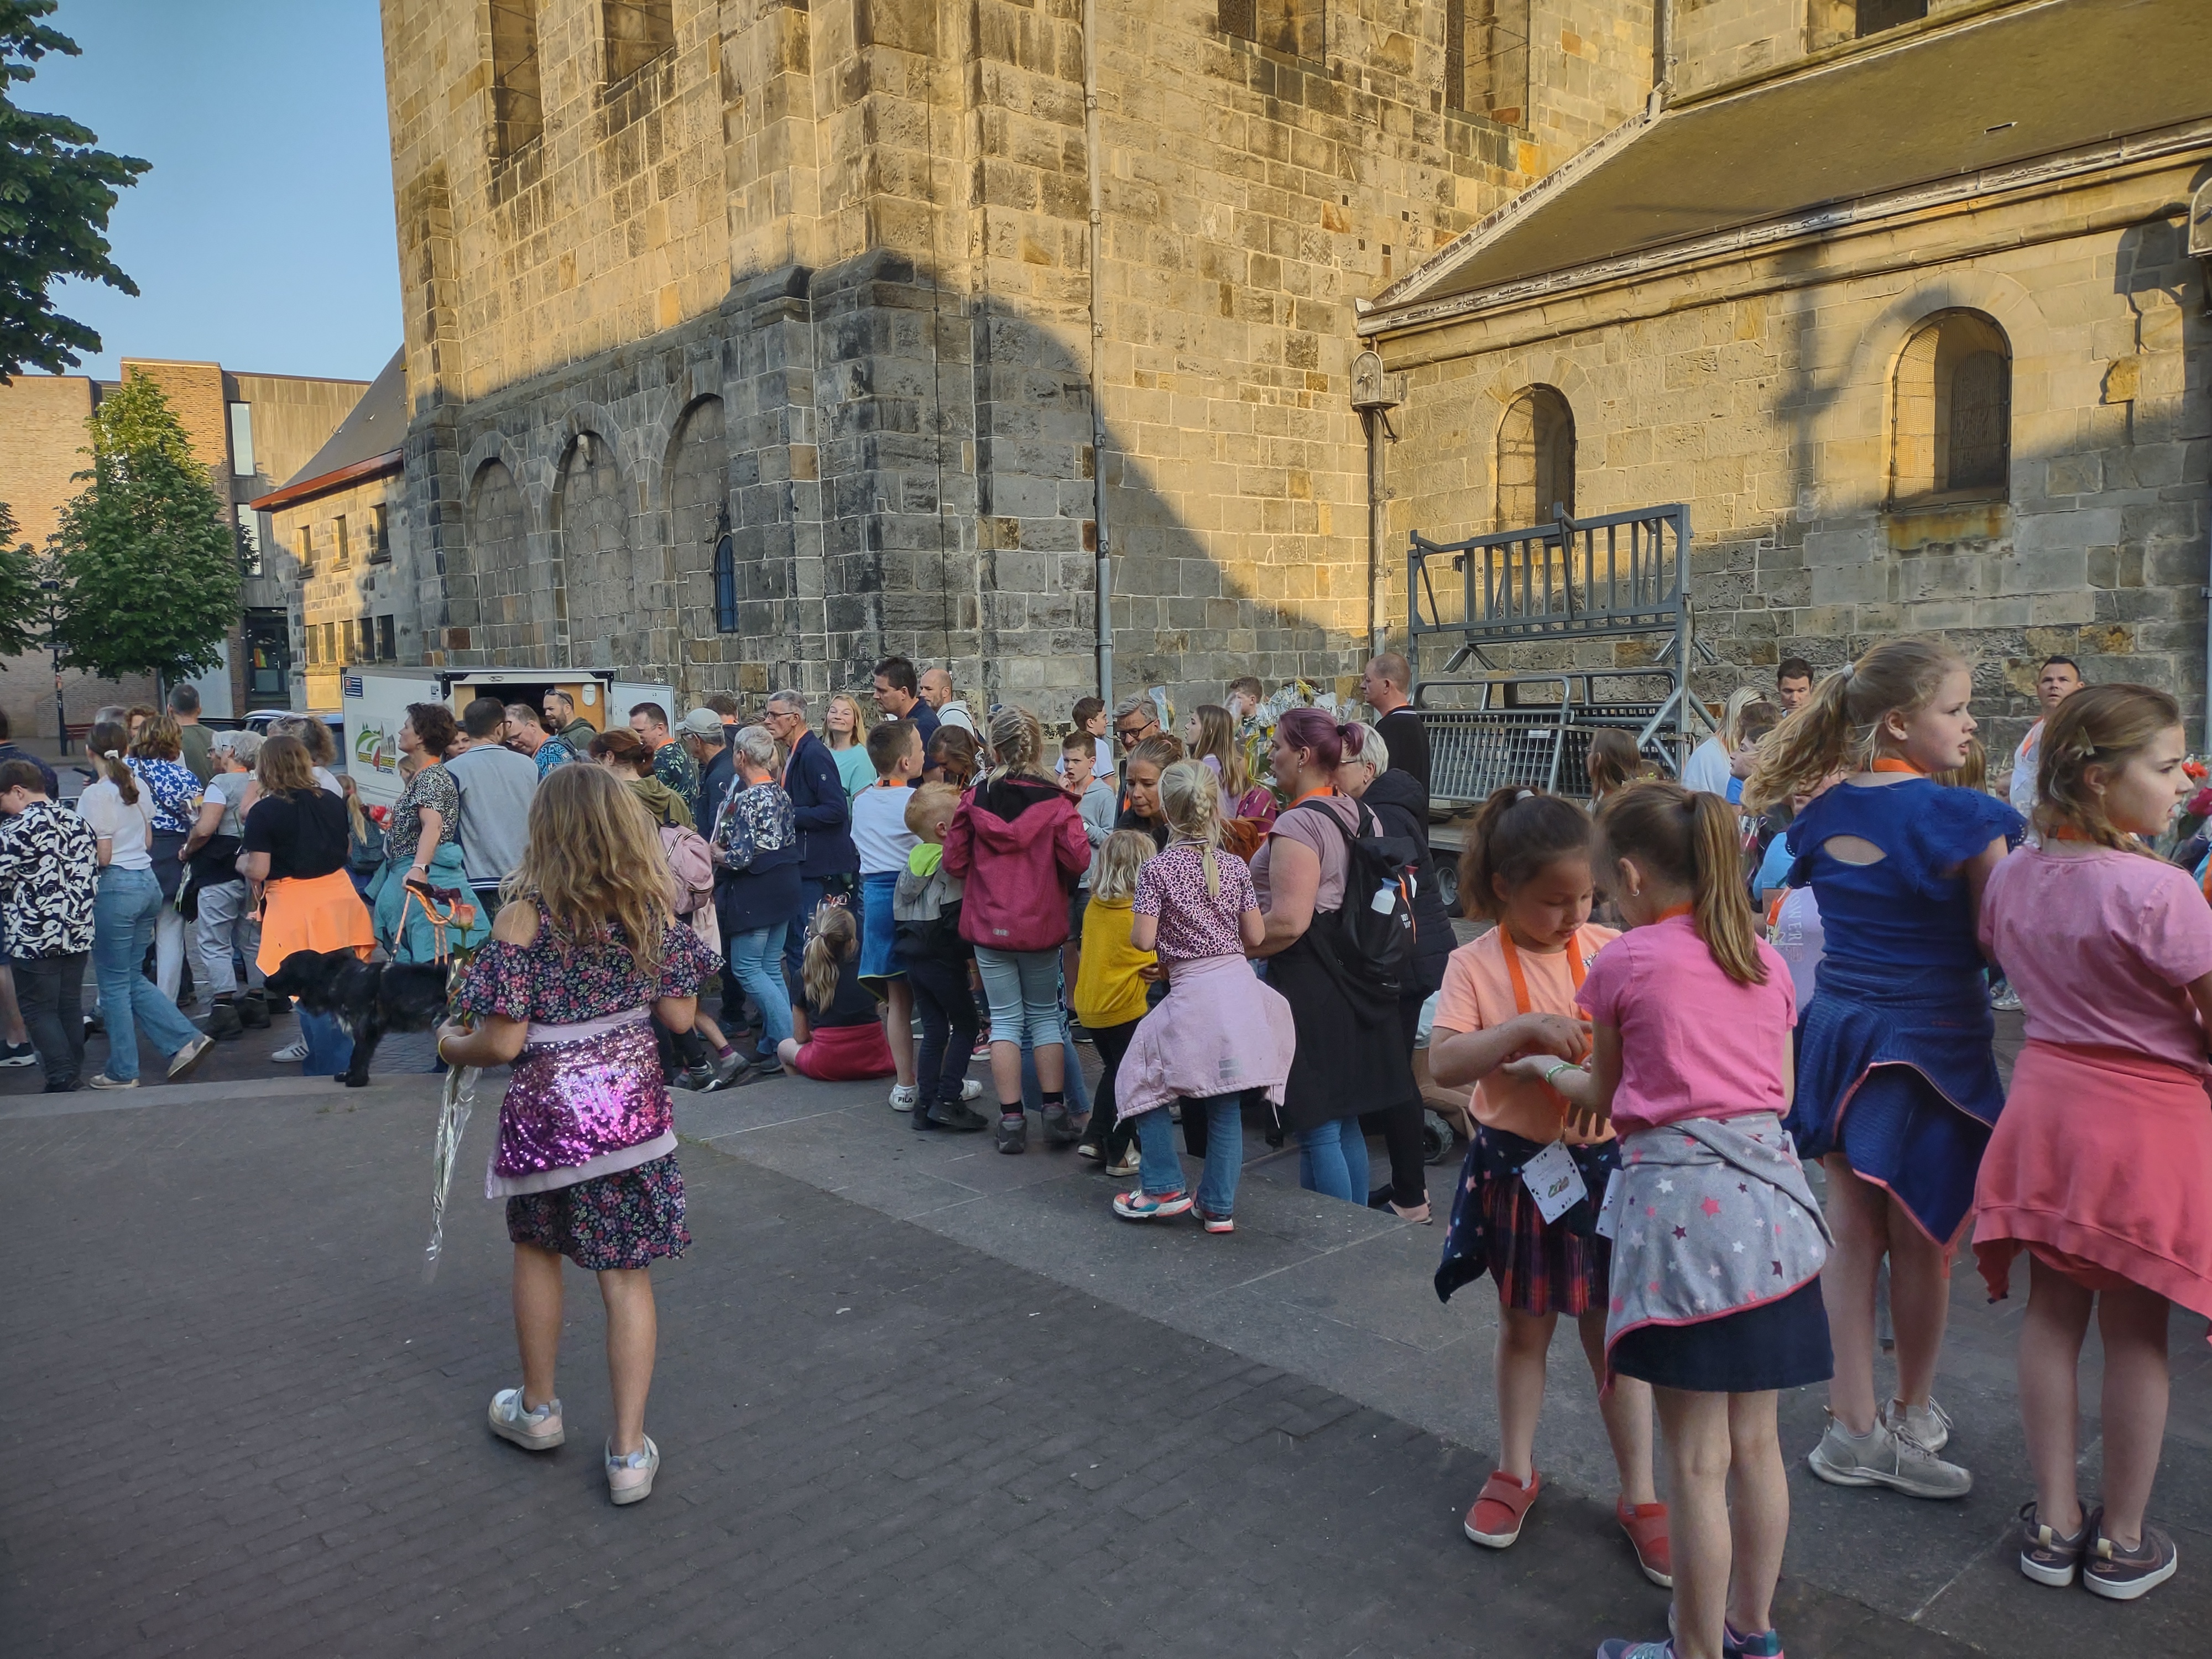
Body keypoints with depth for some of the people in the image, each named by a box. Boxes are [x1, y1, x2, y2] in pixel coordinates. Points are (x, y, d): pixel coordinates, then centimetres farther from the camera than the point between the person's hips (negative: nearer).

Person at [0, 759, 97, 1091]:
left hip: (35, 938, -7)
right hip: (78, 933, 7)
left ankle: (61, 1077, -3)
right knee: (70, 1005, 14)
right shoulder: (78, 822, 8)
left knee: (38, 1010, 2)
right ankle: (74, 1070, 20)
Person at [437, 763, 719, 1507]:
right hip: (632, 1105, 2)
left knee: (537, 1251, 23)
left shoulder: (524, 920, -16)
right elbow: (679, 1015, 0)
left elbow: (504, 1042, -16)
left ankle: (537, 1409, 39)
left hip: (548, 1114, -2)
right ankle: (629, 1452, 12)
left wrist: (454, 1046, 5)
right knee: (626, 1275, 8)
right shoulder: (652, 909, -5)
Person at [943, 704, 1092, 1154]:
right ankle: (1055, 1114, 11)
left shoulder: (976, 799, -6)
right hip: (1041, 926, -1)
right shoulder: (1053, 801, -11)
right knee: (1045, 1016, 13)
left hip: (989, 926, 1)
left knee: (1006, 1019, 8)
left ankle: (1011, 1120, 7)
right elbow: (1078, 860, -15)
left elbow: (954, 861, -1)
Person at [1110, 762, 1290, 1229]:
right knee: (1226, 1104, 10)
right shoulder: (1235, 867, 4)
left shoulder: (1156, 869, -6)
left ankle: (1164, 1187, 12)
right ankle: (1218, 1206, 16)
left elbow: (1143, 940, -11)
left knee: (1143, 1083, 14)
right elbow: (1256, 936, 5)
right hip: (1240, 989, 4)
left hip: (1192, 995, -4)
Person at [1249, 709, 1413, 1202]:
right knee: (1344, 1121, 18)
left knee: (1317, 1129, -1)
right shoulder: (1361, 815, 10)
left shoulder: (1298, 823, -18)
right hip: (1353, 975, 10)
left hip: (1309, 981, -9)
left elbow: (1288, 922, -24)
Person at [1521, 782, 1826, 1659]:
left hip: (1683, 1199, -6)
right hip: (1768, 1194, 6)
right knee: (1755, 1443, 19)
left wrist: (1544, 1067, 25)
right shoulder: (1765, 962, 8)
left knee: (1699, 1462, 5)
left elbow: (1605, 1098, 6)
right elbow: (1778, 1091, 15)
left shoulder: (1623, 964, -7)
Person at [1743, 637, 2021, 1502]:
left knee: (1853, 1231, 11)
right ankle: (1914, 1417, 29)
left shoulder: (1823, 814, 3)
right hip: (1933, 1043, -5)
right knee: (1922, 1241, 11)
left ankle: (1854, 1426, 19)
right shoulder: (1966, 819, -16)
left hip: (1840, 1033, 5)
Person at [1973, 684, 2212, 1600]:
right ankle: (2123, 1540, 23)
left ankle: (2054, 1522, 25)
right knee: (2136, 1333, 8)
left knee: (2052, 1314, 14)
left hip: (2045, 1103, 6)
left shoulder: (2013, 875, 0)